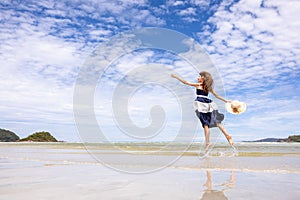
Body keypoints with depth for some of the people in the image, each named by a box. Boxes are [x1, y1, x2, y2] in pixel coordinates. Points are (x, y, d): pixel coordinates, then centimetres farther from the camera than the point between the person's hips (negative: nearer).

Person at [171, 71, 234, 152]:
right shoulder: (208, 87, 16)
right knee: (217, 122, 9)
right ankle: (228, 136, 3)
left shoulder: (198, 85, 2)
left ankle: (207, 143, -2)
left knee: (205, 124, -4)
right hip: (208, 105, 5)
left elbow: (185, 82, 3)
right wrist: (226, 100, 31)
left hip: (201, 105, -5)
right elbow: (217, 95, 21)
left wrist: (176, 76, 12)